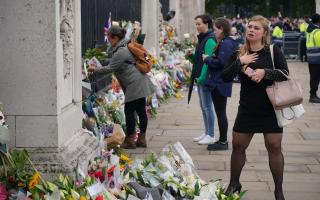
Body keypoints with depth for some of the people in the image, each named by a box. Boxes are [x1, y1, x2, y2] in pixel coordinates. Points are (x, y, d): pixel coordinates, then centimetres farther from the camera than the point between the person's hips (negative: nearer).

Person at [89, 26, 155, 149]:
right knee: (141, 111, 11)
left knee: (129, 111, -4)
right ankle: (142, 139, 16)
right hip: (140, 83, 10)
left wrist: (94, 70, -3)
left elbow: (110, 68, -15)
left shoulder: (121, 52, -16)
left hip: (134, 84, -10)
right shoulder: (125, 46, 16)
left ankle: (130, 141, 1)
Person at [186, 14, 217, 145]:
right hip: (200, 78, 10)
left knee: (207, 106, -4)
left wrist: (202, 77, -22)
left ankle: (210, 136, 2)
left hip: (206, 79, -10)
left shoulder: (210, 40, -15)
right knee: (203, 106, 14)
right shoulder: (202, 39, 15)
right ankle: (206, 133, 23)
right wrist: (190, 56, 1)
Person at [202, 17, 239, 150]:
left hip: (220, 84, -10)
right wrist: (211, 58, 4)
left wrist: (207, 59, -10)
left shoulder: (226, 43, -17)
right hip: (217, 83, 10)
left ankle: (223, 142, 5)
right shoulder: (223, 42, 15)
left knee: (221, 113, -3)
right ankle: (222, 140, 23)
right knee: (220, 112, 15)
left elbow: (220, 63, -23)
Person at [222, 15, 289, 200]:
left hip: (271, 108, -2)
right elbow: (226, 77, -5)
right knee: (238, 147, 9)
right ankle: (234, 183, 30)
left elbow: (285, 73, -12)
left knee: (274, 148, 2)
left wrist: (265, 72, -26)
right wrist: (239, 62, -18)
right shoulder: (239, 53, 1)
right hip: (247, 109, 3)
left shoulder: (273, 51, -6)